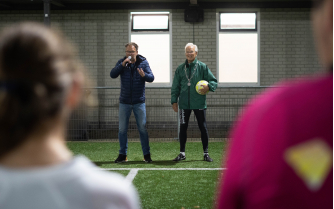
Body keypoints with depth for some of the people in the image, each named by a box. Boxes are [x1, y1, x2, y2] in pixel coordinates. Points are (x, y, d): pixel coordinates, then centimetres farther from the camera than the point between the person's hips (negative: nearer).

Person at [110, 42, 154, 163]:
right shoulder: (121, 62, 1)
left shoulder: (143, 62, -1)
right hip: (124, 102, 1)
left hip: (139, 102, -1)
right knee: (122, 129, 5)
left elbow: (151, 78, -8)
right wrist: (122, 65, -23)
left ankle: (147, 154, 9)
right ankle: (122, 155, 15)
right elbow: (112, 75, -11)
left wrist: (144, 75, -29)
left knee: (142, 128, 0)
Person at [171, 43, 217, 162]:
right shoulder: (180, 69, 8)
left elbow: (213, 81, 1)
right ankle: (182, 153, 14)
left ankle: (206, 153, 14)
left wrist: (208, 86, -20)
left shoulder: (202, 67, 1)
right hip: (184, 103, 2)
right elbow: (175, 87, 11)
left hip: (199, 103, -2)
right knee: (182, 128, 4)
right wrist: (174, 101, 3)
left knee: (203, 128, 3)